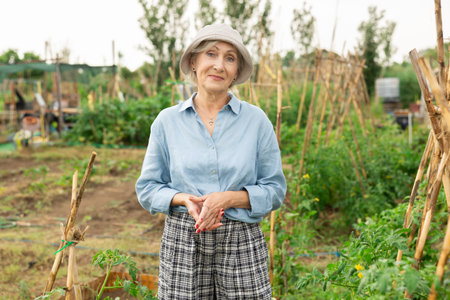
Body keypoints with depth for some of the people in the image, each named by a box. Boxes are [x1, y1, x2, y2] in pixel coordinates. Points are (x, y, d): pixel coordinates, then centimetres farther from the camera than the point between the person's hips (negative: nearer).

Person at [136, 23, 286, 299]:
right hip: (183, 243, 1)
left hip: (242, 244, 0)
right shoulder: (167, 121, 2)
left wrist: (227, 198, -14)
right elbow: (147, 189, 7)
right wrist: (184, 199, -13)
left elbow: (275, 190, 2)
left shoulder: (256, 120, 0)